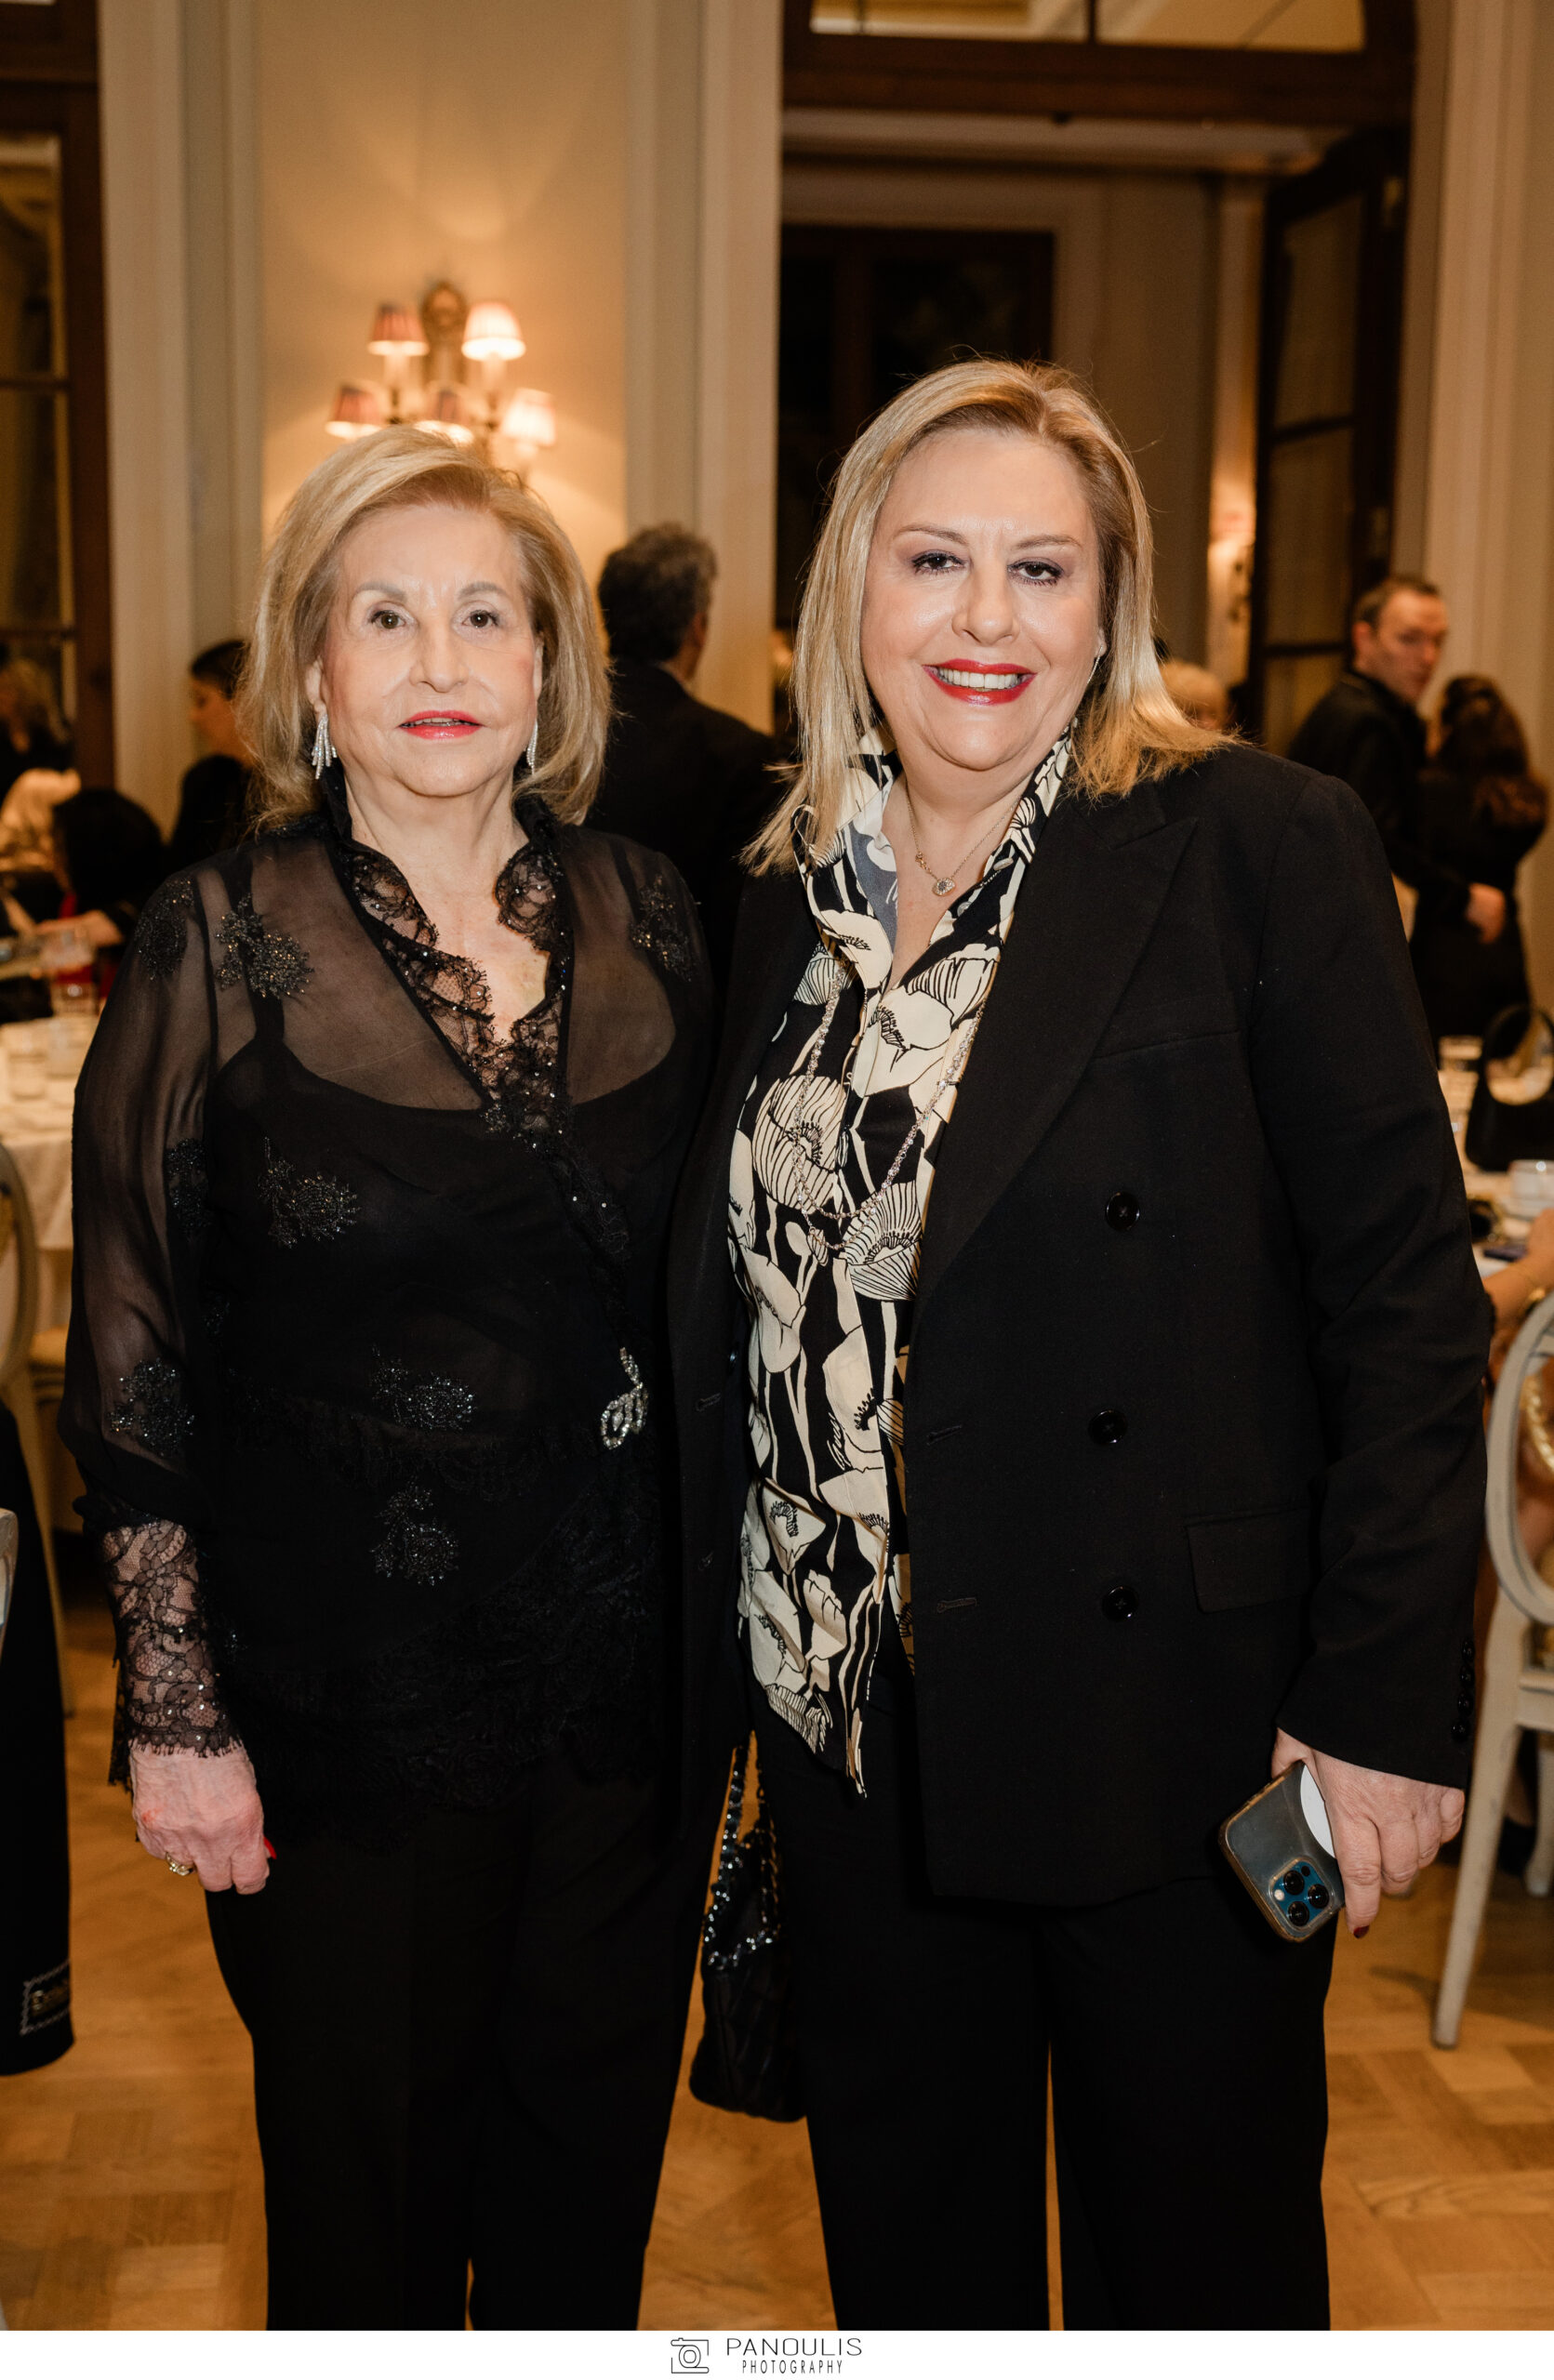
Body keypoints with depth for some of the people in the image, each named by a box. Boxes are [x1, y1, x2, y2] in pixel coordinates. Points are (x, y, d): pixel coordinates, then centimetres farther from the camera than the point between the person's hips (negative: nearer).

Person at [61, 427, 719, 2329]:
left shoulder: (644, 914, 2)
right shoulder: (223, 939, -8)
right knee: (370, 2195, 14)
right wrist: (174, 1708, -9)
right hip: (342, 1696, -3)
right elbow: (129, 1360, -7)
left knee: (593, 2174, 18)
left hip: (627, 1670, 3)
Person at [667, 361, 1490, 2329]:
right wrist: (731, 1676, 7)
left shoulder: (1262, 850, -9)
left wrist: (1386, 1701, -14)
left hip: (1170, 1718, -4)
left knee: (1196, 2267, 15)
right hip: (857, 1732, 5)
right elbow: (730, 1318, 10)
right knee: (907, 2260, 21)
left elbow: (1405, 1290, -11)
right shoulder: (788, 901, 6)